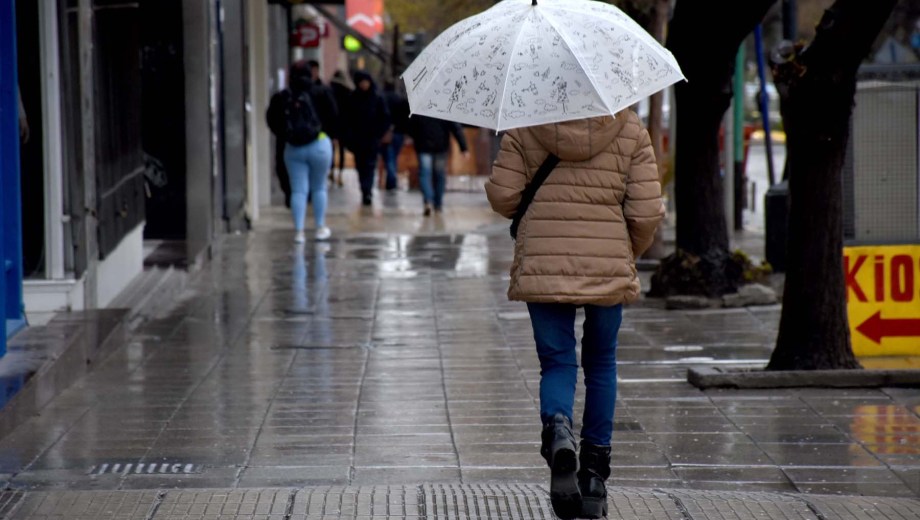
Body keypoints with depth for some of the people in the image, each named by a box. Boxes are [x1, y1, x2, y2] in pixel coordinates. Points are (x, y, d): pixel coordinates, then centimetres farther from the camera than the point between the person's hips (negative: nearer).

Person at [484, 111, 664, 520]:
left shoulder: (525, 127, -1)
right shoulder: (630, 129, -1)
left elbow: (503, 196, -4)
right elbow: (647, 212, -4)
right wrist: (630, 252, 16)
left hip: (542, 266, 0)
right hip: (609, 267, 1)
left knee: (557, 363, 7)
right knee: (601, 363, 17)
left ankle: (558, 429, -26)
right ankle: (594, 472, 18)